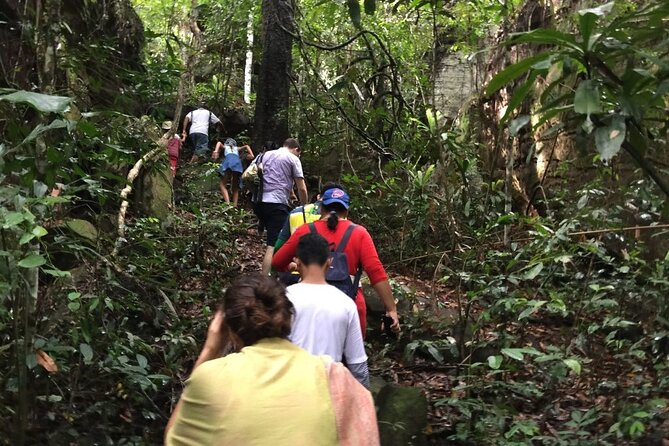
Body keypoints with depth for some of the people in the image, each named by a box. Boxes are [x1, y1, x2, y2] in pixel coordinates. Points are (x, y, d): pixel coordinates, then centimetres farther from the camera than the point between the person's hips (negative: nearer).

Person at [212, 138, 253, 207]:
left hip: (228, 160, -3)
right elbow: (246, 146, 23)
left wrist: (215, 151, -4)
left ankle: (228, 203, -27)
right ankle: (235, 206, -2)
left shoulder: (225, 147, 34)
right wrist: (251, 155, 8)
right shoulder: (237, 149, 40)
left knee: (222, 185, -5)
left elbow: (219, 143, 13)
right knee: (235, 187, 12)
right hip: (238, 161, 3)